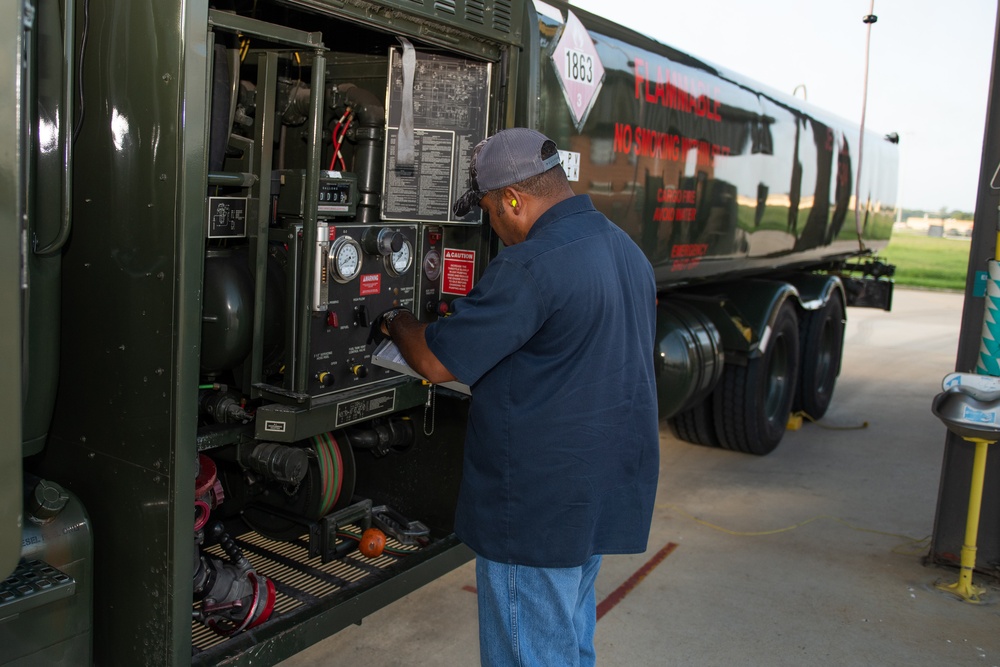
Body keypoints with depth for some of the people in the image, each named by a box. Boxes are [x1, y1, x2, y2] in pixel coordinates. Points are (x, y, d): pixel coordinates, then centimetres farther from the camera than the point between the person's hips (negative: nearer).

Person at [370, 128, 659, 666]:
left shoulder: (530, 265, -23)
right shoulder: (628, 249, 8)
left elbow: (436, 362, -19)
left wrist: (394, 322, 2)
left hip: (538, 512, -9)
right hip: (609, 497, 9)